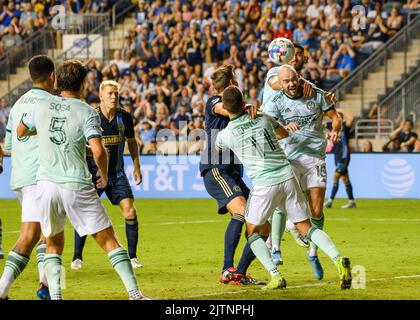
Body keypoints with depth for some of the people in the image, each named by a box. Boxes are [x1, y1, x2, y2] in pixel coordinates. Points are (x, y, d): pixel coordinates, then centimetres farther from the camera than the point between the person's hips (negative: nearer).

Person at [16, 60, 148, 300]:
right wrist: (104, 177, 3)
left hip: (46, 183, 3)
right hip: (77, 186, -3)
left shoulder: (41, 108, 9)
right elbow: (98, 151, -15)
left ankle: (55, 295, 0)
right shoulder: (87, 112, -3)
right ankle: (134, 293, -6)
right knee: (108, 240, 1)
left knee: (54, 243, 17)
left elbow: (20, 131, 28)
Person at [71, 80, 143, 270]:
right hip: (93, 172, -3)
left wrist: (136, 167, 13)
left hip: (117, 173, 3)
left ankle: (132, 256, 4)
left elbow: (131, 141, 14)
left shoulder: (124, 117, -2)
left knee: (130, 211, -9)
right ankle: (77, 257, 7)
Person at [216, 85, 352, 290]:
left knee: (252, 232, 15)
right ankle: (338, 260, -14)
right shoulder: (263, 118, 7)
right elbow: (284, 134, 27)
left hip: (264, 185, -4)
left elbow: (216, 147, 24)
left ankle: (275, 276, -3)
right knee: (306, 228, 9)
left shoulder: (225, 135, -2)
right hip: (288, 177, 4)